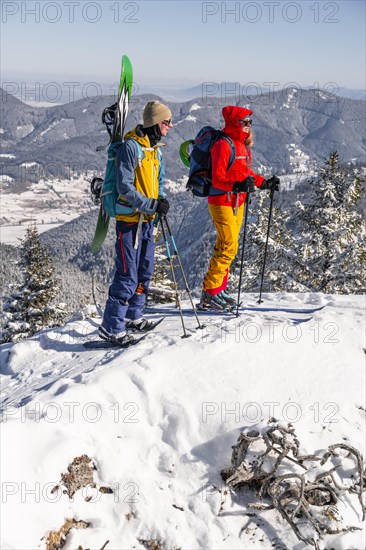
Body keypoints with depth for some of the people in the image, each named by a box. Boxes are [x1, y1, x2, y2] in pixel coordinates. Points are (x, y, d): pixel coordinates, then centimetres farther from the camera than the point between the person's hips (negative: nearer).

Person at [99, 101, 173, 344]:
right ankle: (111, 327, 1)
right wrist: (151, 204, -23)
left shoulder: (156, 150, 13)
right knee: (127, 276, -9)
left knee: (145, 271, 16)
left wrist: (162, 199, -1)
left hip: (148, 219, 9)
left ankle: (133, 316, 31)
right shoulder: (130, 146, -14)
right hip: (130, 218, -9)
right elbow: (124, 187, -19)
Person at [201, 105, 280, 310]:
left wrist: (265, 183, 16)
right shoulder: (223, 145, -15)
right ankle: (210, 292, -1)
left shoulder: (242, 145, 13)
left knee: (226, 247, 12)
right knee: (228, 247, -10)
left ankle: (219, 290, 20)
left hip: (237, 202, 9)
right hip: (222, 203, -9)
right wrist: (237, 186, -37)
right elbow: (217, 179, -22)